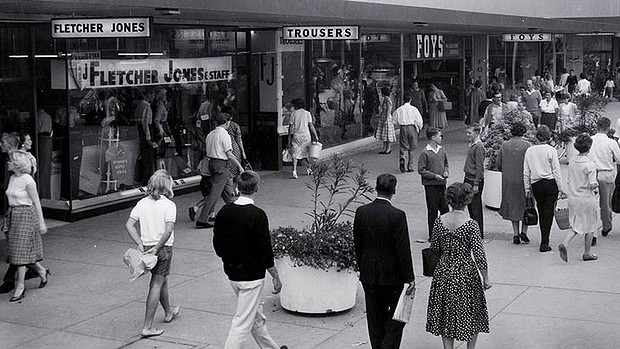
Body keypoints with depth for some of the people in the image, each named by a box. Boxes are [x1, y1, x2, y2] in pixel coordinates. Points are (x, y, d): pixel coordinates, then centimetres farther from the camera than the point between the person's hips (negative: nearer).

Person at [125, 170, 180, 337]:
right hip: (163, 248, -6)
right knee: (156, 286, -1)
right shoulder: (169, 205, -13)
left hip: (146, 247, 6)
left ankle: (168, 312, 45)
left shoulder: (142, 203, 2)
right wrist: (157, 248, -16)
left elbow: (129, 225, -5)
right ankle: (147, 327, -2)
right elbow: (168, 230, -23)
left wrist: (140, 244, -7)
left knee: (162, 281, 25)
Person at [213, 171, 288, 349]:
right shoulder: (257, 215, -19)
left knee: (257, 316, 22)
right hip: (251, 276, -7)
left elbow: (217, 245, 8)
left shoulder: (224, 212, -1)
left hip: (232, 274, 7)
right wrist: (276, 276, -5)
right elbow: (265, 251, -17)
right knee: (243, 322, -1)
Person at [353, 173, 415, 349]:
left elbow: (357, 244, 4)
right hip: (392, 274, -4)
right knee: (397, 314, 12)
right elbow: (403, 249, -15)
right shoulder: (397, 215, -18)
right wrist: (409, 278, -8)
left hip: (368, 275, 4)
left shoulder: (361, 212, -5)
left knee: (375, 317, 16)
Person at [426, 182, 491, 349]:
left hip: (443, 272, 4)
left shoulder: (439, 221, -6)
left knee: (445, 316, 14)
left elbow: (434, 248, 3)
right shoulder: (470, 224, -17)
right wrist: (486, 278, -5)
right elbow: (479, 255, -16)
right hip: (465, 274, -3)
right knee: (472, 316, 16)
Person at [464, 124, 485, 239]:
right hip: (468, 178, 9)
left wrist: (476, 184, -20)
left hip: (475, 180, -9)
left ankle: (479, 234, 4)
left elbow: (479, 167, -19)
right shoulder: (472, 145, 11)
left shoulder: (478, 147, -17)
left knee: (476, 208, -3)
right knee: (469, 205, 15)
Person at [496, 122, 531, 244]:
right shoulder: (526, 145, -10)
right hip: (523, 179, -3)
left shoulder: (505, 145, 0)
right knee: (526, 205, 12)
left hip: (508, 181, 3)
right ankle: (523, 232, 4)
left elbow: (498, 164, 3)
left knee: (512, 206, 12)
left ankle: (516, 234, 11)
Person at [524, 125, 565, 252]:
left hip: (536, 185, 3)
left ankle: (544, 240, 26)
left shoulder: (529, 150, 1)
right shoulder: (551, 150, -9)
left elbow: (526, 172, 5)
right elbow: (556, 171, -6)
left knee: (541, 212, 17)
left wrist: (527, 188, 13)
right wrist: (560, 189, 0)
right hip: (550, 184, -3)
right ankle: (544, 243, -2)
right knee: (548, 213, 1)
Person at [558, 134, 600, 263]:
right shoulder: (590, 164, -17)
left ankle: (564, 244, -10)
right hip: (587, 199, -5)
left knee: (576, 226, 13)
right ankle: (587, 253, 21)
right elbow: (592, 185, -22)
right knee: (590, 226, 13)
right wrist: (596, 186, 2)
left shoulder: (572, 162, 2)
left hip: (573, 198, 5)